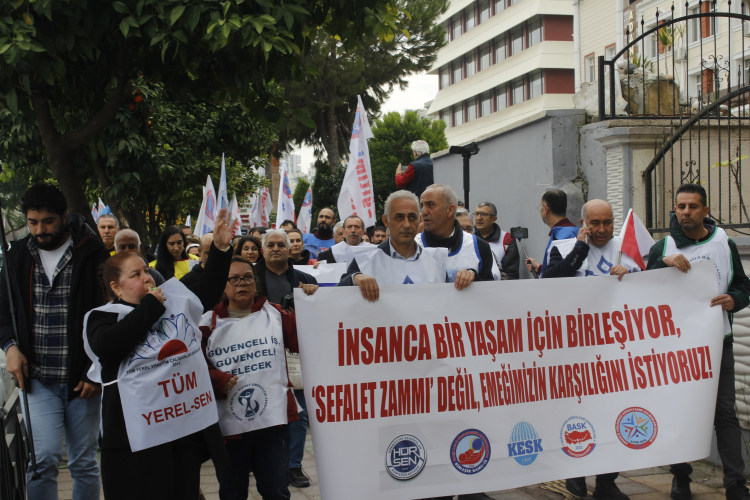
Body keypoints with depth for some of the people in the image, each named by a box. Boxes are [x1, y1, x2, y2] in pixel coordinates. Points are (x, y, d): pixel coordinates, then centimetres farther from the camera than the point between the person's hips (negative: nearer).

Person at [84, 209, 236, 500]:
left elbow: (208, 292, 25)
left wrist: (220, 247, 15)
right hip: (136, 432, -5)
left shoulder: (176, 299, 14)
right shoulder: (102, 317, 0)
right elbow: (106, 345, -20)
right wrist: (149, 307, -10)